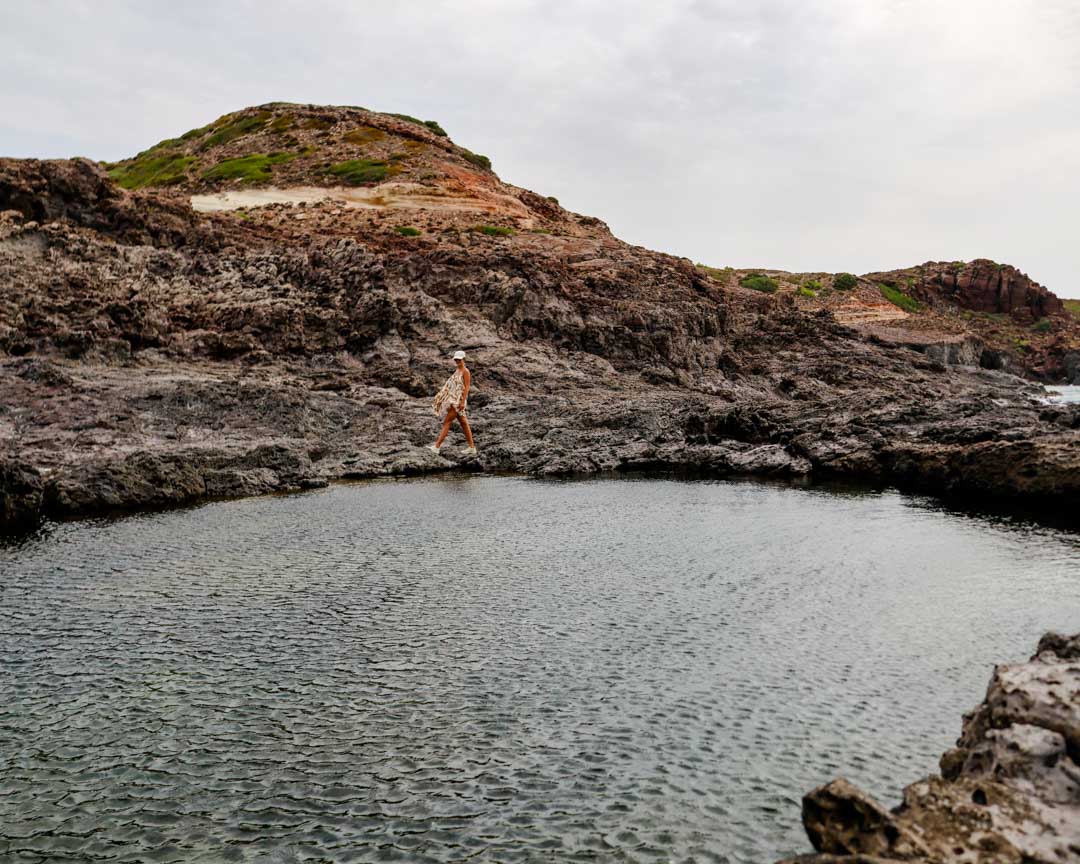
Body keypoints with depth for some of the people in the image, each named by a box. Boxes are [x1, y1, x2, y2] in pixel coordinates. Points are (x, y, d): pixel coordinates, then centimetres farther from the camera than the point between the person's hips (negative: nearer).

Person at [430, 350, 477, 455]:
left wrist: (463, 402, -24)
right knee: (464, 423, 11)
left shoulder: (465, 371, -11)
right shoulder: (457, 371, 17)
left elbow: (466, 387, -17)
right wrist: (449, 401, 17)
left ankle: (436, 446, -12)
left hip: (459, 400, -10)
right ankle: (472, 447, 15)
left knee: (447, 422, -11)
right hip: (454, 400, 10)